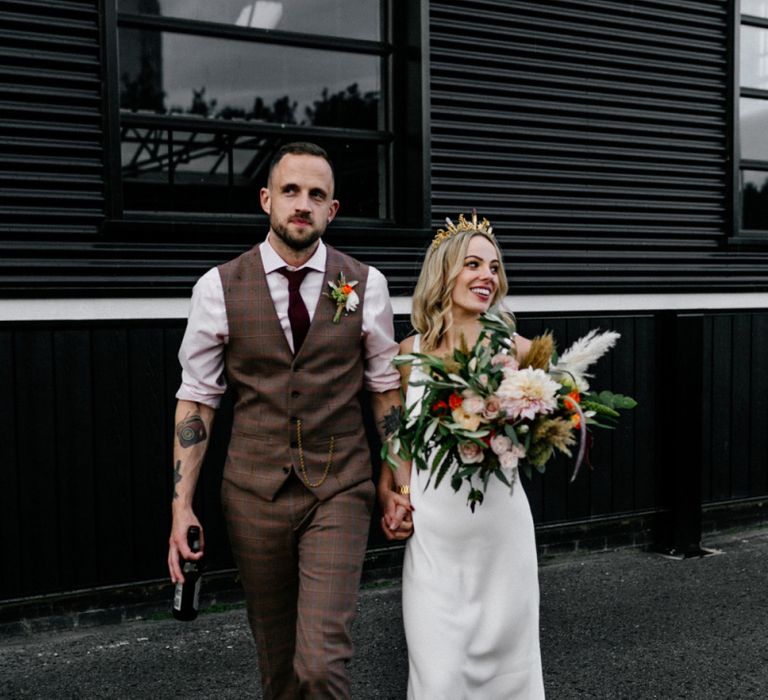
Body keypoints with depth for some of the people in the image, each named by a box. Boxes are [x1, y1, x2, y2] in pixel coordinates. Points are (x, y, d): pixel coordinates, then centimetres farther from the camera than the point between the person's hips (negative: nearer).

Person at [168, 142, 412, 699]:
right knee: (276, 654, 15)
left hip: (340, 490, 0)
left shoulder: (366, 284, -1)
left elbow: (386, 387, 7)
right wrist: (182, 506, -3)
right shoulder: (219, 288, -3)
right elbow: (197, 399, 0)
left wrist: (397, 483, 5)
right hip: (255, 493, 1)